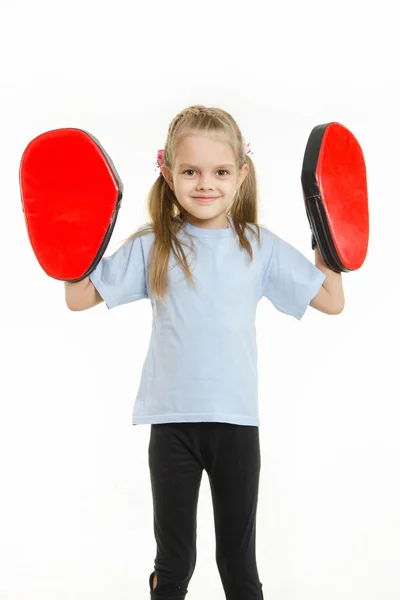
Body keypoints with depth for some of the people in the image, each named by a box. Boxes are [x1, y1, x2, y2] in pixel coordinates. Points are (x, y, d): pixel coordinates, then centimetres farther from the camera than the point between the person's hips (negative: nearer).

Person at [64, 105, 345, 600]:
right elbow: (79, 298, 3)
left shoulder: (259, 247, 2)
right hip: (172, 425, 0)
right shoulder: (152, 248, 0)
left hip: (236, 424, 1)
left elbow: (331, 301, 7)